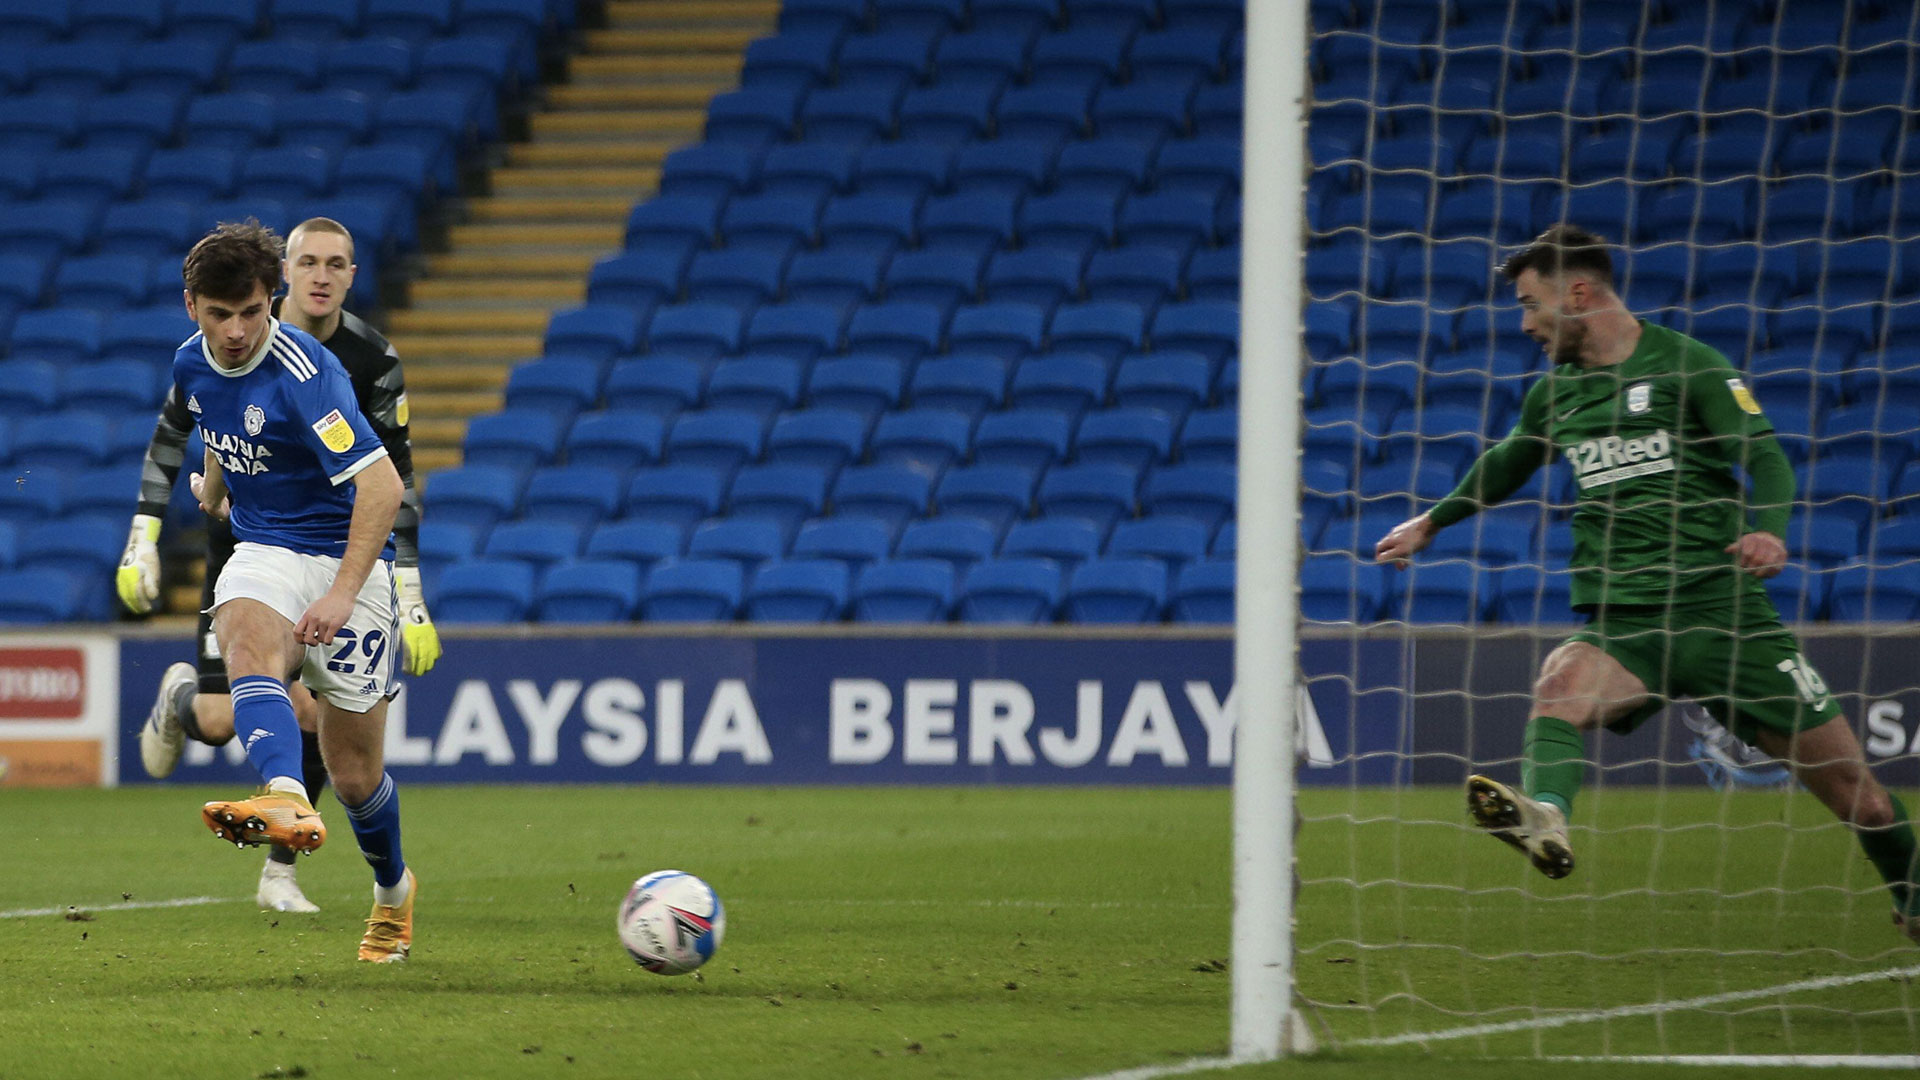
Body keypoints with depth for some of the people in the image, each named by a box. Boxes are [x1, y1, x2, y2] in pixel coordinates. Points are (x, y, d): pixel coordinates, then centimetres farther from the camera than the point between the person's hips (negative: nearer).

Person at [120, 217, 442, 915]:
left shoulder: (372, 360, -9)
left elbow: (395, 478, -4)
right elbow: (172, 429, 3)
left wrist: (410, 596, -8)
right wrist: (143, 537, -2)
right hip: (240, 544, -1)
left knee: (316, 711, -14)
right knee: (221, 723, -10)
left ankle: (280, 875, 4)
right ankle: (179, 698, 30)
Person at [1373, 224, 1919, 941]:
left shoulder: (1688, 366, -2)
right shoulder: (1556, 392, 14)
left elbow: (1765, 458, -10)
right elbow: (1507, 466, 35)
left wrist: (1769, 530, -29)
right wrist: (1431, 523, 39)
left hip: (1720, 610, -3)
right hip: (1621, 621, 3)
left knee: (1857, 795, 0)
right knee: (1561, 684, -34)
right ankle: (1545, 816, -62)